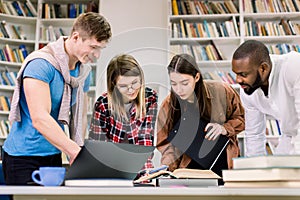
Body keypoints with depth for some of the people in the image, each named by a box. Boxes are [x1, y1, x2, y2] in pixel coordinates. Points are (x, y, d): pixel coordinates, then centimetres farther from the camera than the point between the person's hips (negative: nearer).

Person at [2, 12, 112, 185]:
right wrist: (76, 152, -32)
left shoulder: (84, 71, 5)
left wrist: (79, 155, 0)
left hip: (54, 155, 7)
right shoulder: (40, 65, -19)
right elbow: (40, 119, -28)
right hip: (24, 157, -7)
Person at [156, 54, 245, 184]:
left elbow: (241, 118, 8)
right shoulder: (168, 105, -4)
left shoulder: (222, 92, -7)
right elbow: (166, 143, 1)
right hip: (189, 167, 0)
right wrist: (168, 166, -17)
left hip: (223, 165, 0)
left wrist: (225, 128, -11)